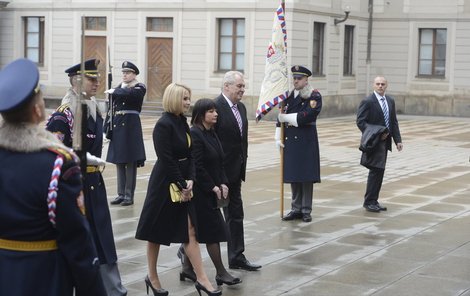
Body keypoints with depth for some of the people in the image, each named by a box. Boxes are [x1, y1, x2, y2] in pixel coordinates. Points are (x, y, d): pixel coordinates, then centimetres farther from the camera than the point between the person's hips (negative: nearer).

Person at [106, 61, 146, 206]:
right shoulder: (119, 87, 13)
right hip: (117, 126, 6)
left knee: (130, 161, -3)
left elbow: (129, 93, -26)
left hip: (131, 127, -6)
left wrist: (114, 92, -13)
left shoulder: (140, 88, -3)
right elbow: (112, 108, 11)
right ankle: (121, 193, 15)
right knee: (119, 161, 8)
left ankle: (129, 195, 1)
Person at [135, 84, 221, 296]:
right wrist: (181, 185, -14)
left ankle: (201, 279, 3)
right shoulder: (163, 124, -16)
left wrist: (190, 181, -6)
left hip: (183, 183, 7)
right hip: (164, 183, -7)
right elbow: (166, 160, -18)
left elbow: (189, 155, 8)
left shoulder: (182, 122, 8)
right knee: (156, 232, 7)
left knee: (190, 231, 3)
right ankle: (152, 277, 21)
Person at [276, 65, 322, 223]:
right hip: (290, 141, 5)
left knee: (306, 176, 0)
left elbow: (307, 116, -18)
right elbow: (281, 117, 12)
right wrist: (278, 138, 3)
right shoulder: (289, 96, 11)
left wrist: (287, 117, -14)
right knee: (293, 176, 7)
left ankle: (306, 210, 7)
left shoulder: (314, 96, -5)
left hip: (306, 141, -5)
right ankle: (296, 209, 16)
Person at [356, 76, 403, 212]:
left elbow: (394, 122, 14)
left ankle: (373, 201, 15)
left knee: (379, 171, 9)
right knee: (376, 170, -11)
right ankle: (369, 202, -3)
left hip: (384, 141, 7)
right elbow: (360, 121, -13)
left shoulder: (390, 101, 12)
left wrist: (398, 140, 5)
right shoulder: (367, 102, -9)